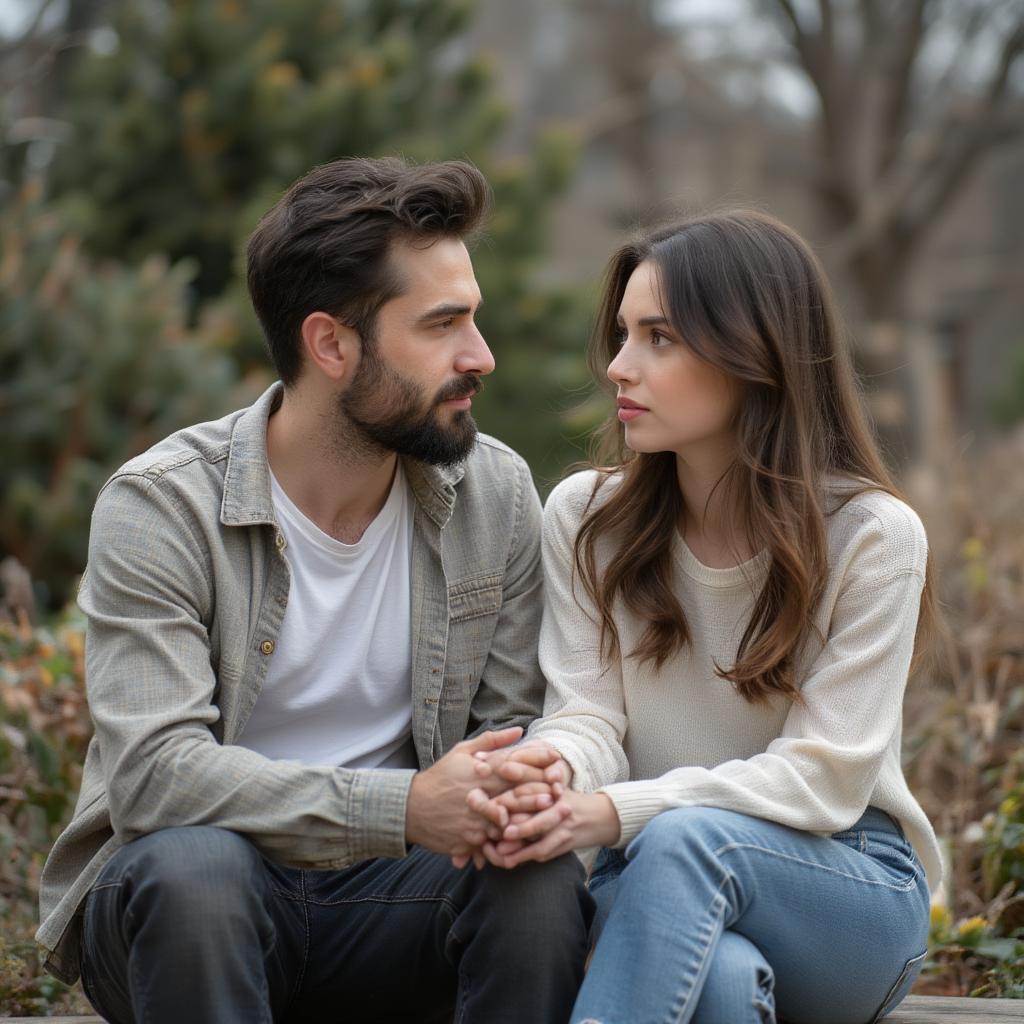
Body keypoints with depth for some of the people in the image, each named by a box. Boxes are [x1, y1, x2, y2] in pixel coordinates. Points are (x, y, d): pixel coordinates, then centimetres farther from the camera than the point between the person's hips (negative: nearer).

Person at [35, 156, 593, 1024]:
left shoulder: (497, 494, -1)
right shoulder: (162, 505, -15)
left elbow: (515, 724, 3)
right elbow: (152, 769, -25)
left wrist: (512, 793, -24)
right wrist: (402, 808, -36)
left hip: (381, 890, 3)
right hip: (180, 900, -3)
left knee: (542, 878, -27)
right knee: (195, 862, -36)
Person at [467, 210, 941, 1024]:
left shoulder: (870, 535, -10)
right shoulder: (585, 516, 2)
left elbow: (823, 775, -15)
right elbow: (587, 714, -4)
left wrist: (616, 812, -29)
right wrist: (551, 776, -31)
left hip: (851, 888, -1)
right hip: (660, 883, 1)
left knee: (684, 839, -36)